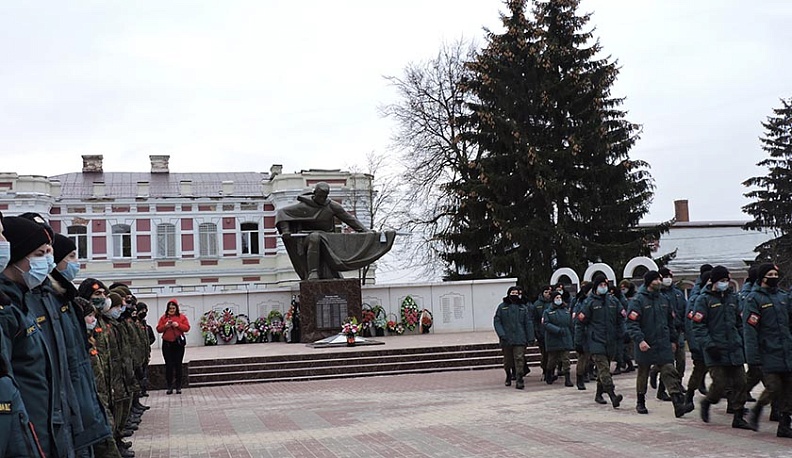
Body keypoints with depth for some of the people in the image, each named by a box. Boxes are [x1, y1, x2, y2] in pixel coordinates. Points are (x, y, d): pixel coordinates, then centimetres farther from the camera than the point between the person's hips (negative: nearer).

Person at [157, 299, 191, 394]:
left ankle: (178, 386, 7)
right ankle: (170, 386, 5)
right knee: (168, 365, 0)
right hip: (167, 343, 1)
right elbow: (158, 329, 5)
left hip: (178, 343, -1)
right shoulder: (163, 317, 9)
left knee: (178, 365, 1)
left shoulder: (182, 317, 6)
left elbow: (187, 328, -1)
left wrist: (178, 325, -15)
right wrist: (165, 326, -13)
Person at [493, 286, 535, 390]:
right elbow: (497, 321, 0)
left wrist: (531, 337, 2)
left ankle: (519, 380, -8)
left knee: (519, 359, -9)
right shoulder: (502, 307, 3)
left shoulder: (523, 308, 8)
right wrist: (501, 334, -12)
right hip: (506, 339, 0)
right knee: (507, 360, 11)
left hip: (520, 339, 0)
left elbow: (528, 323, 8)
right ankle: (508, 377, 33)